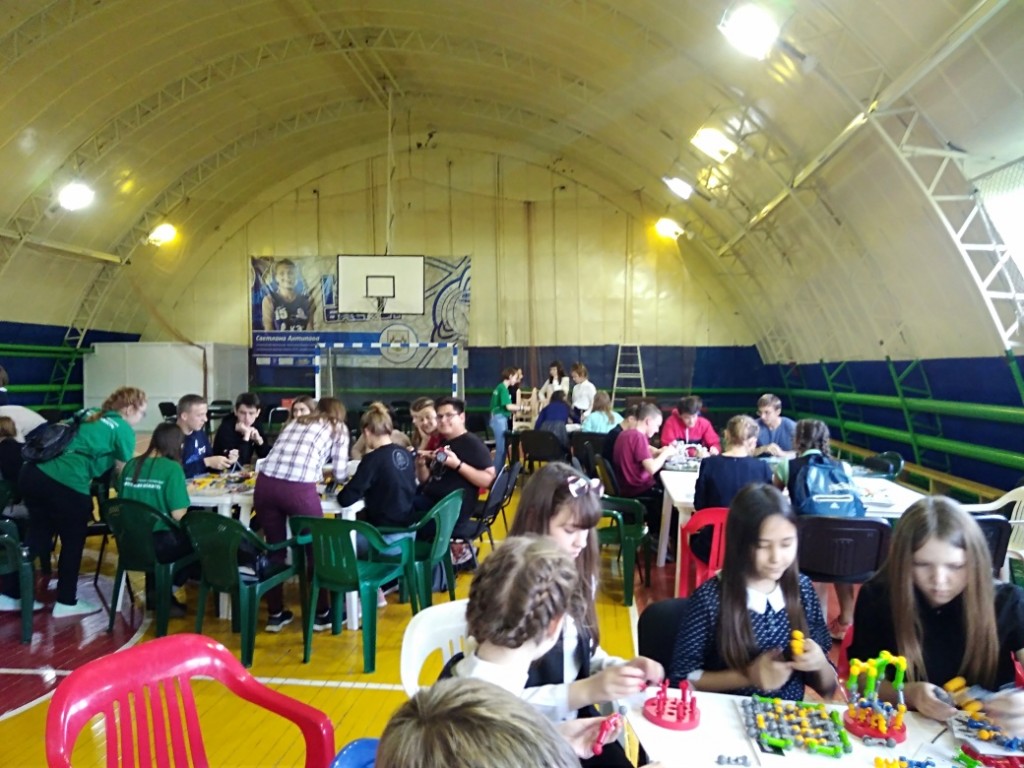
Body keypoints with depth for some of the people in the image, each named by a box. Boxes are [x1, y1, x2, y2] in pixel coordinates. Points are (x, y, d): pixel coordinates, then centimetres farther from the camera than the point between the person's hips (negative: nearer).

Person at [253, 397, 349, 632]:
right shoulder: (339, 428, 19)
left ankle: (275, 614, 29)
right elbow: (340, 474, 17)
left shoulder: (295, 421, 31)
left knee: (275, 549, 20)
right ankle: (320, 613, 24)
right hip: (298, 489, -4)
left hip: (265, 484, 5)